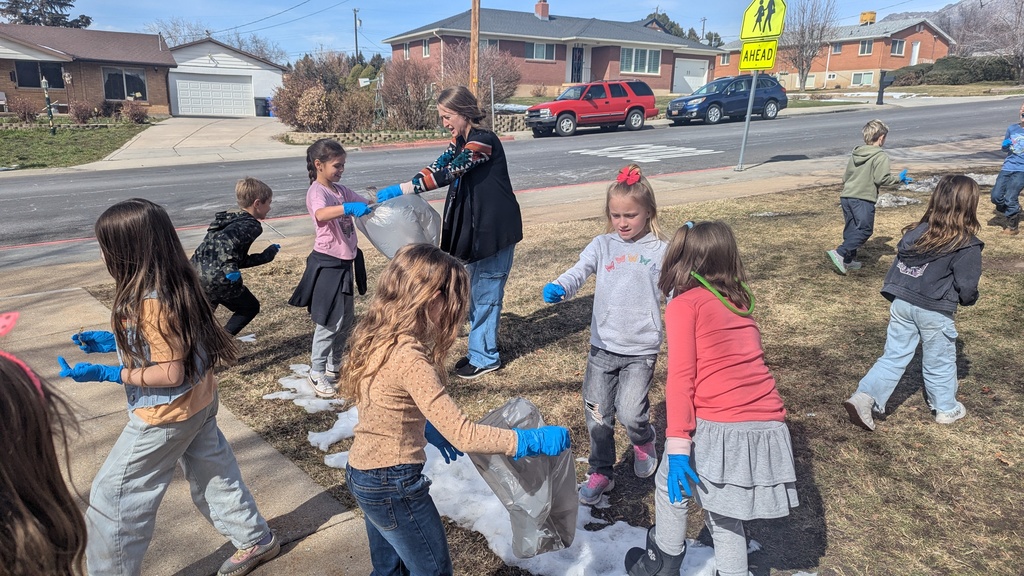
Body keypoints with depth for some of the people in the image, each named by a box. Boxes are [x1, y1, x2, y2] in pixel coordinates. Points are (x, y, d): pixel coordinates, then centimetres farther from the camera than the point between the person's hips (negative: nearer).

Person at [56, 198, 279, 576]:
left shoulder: (152, 303, -30)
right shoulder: (175, 284, -3)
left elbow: (171, 373, -25)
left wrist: (105, 374, -19)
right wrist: (113, 342, 9)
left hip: (167, 416, -9)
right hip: (199, 402, 9)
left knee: (111, 499, 10)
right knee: (213, 475, 24)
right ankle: (254, 540, 40)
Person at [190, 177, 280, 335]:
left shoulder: (233, 220, 22)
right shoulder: (251, 226, -5)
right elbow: (225, 240, -25)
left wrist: (267, 255, 26)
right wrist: (229, 268, -27)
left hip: (195, 274, 8)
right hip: (217, 278, -8)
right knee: (250, 307, 16)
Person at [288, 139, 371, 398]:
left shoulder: (341, 191, 11)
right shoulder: (317, 191, -15)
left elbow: (366, 205, 13)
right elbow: (321, 214, -37)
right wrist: (349, 208, -50)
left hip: (344, 262, 9)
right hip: (327, 263, -9)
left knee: (346, 318, 16)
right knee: (329, 321, -2)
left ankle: (333, 366, 32)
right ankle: (317, 374, 12)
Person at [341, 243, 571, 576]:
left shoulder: (376, 337, -2)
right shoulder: (408, 358, -29)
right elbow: (463, 436, -31)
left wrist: (427, 429, 17)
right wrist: (534, 440, -25)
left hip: (362, 473, 8)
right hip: (393, 485, -8)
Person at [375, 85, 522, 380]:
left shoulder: (483, 141, -21)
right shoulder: (460, 141, 8)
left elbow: (447, 174, -29)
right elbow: (437, 168, -1)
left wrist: (400, 190, -31)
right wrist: (398, 191, -15)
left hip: (496, 228, -9)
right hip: (475, 226, 9)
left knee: (485, 293, 1)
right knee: (475, 291, 17)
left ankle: (484, 357, 15)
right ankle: (481, 349, 31)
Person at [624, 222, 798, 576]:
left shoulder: (684, 303, -1)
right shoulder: (740, 302, 17)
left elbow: (681, 377, -11)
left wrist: (677, 446, -13)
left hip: (720, 429, -5)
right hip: (768, 428, 5)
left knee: (670, 484, 23)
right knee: (724, 514, 23)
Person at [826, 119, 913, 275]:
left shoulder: (855, 154, 15)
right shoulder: (881, 156, -5)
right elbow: (881, 179, -12)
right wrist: (898, 179, 4)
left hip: (846, 196, 7)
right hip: (864, 199, -7)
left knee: (851, 230, 14)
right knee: (865, 230, -2)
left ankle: (849, 260, 18)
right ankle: (840, 253, -16)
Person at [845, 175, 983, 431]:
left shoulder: (916, 232, 4)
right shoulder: (967, 246, -11)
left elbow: (897, 265, 10)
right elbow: (967, 288, -9)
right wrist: (968, 299, 13)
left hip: (901, 303, 4)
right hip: (934, 312, -4)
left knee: (894, 356, 11)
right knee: (939, 362, 15)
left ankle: (864, 396, -3)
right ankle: (946, 409, 34)